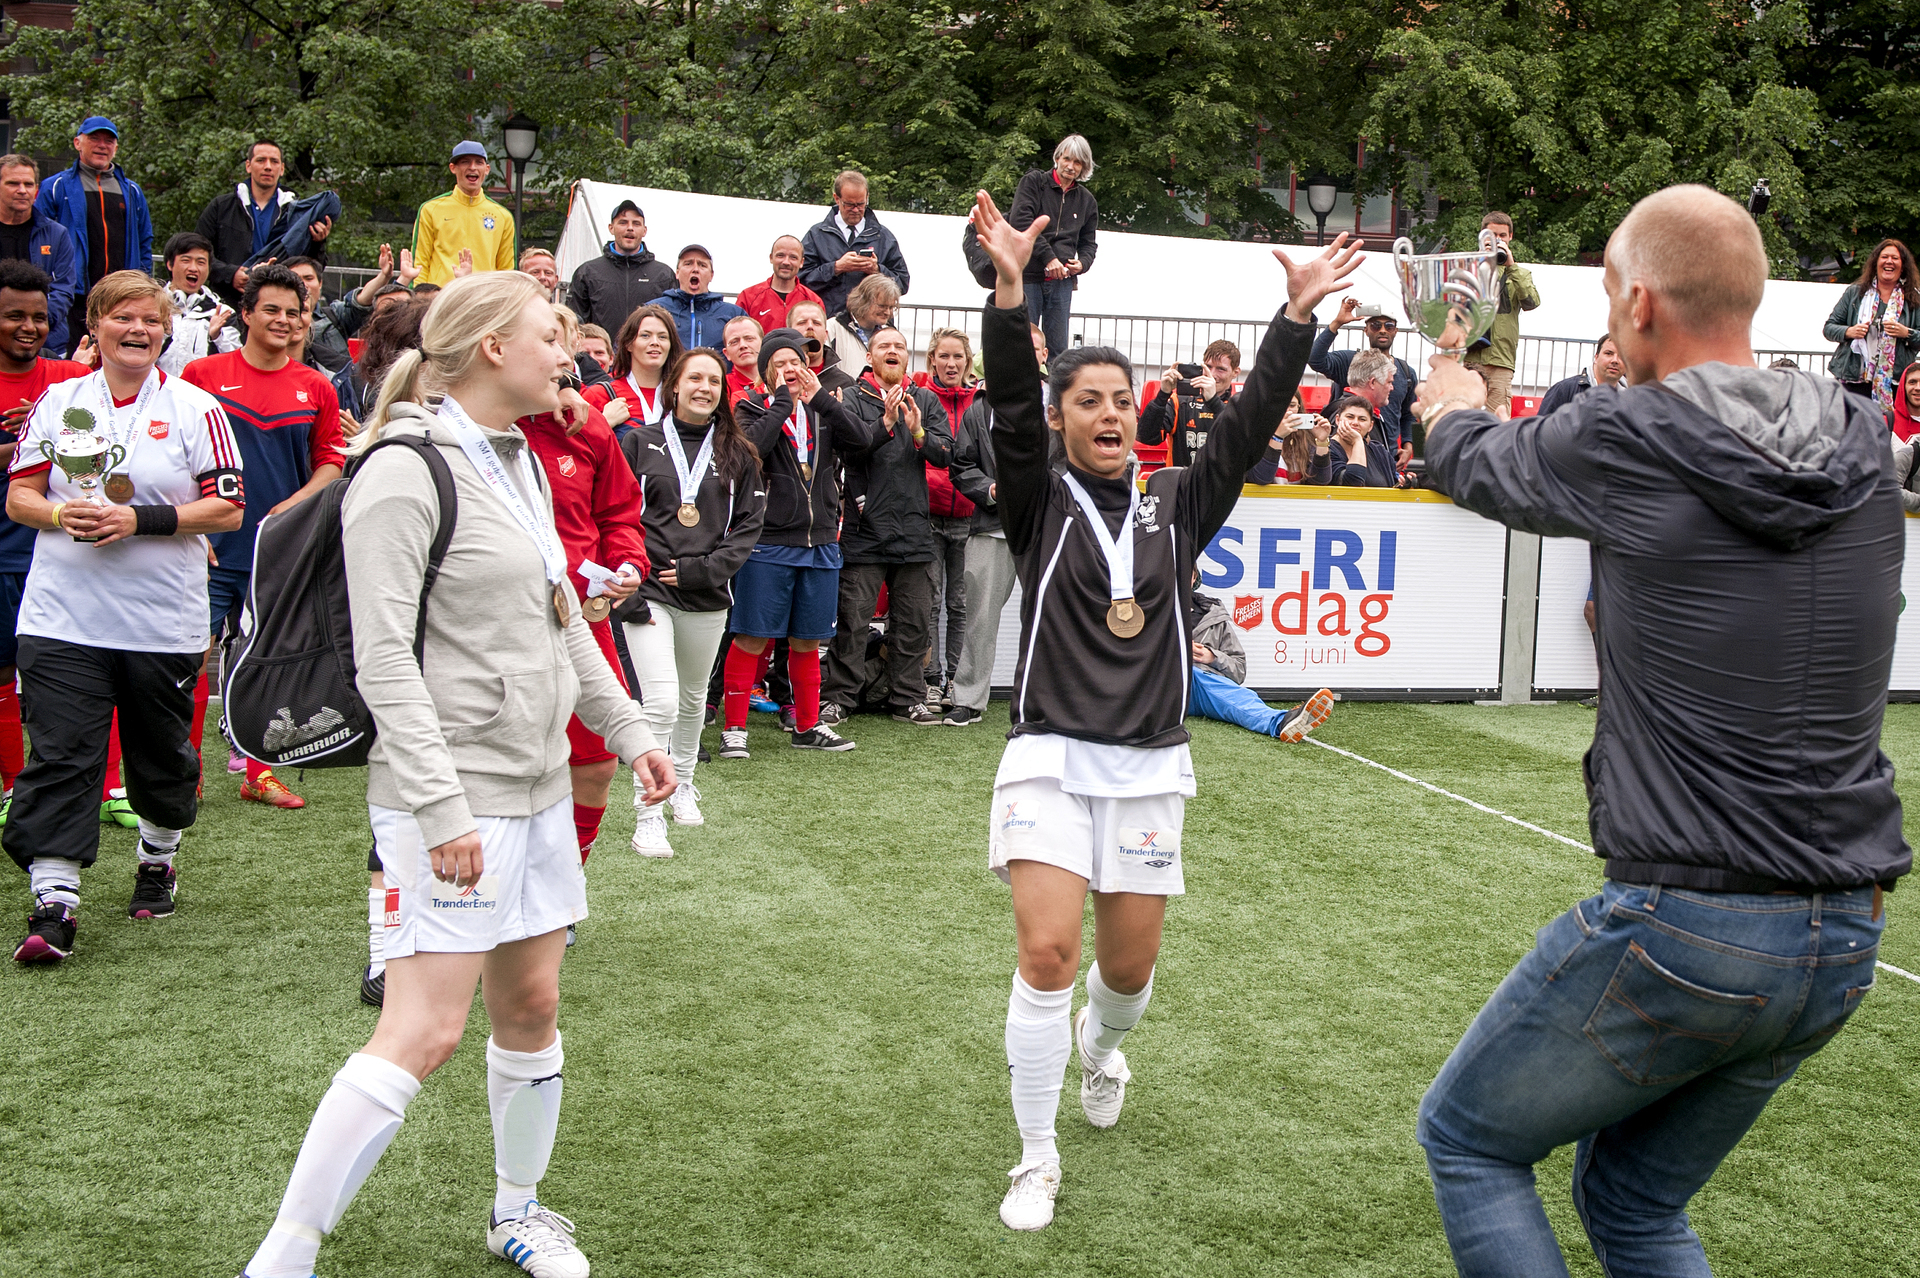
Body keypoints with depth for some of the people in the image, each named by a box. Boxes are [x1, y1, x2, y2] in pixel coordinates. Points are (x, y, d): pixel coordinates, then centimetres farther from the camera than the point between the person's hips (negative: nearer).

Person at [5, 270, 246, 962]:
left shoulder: (196, 409, 1)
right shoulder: (57, 401, 8)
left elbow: (228, 509, -5)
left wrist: (140, 520, -15)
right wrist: (62, 515, -12)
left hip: (163, 621, -1)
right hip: (63, 616, 1)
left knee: (160, 754, 13)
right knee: (58, 756, -6)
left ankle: (158, 860, 36)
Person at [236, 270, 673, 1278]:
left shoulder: (518, 463, 15)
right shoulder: (406, 473, -14)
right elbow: (383, 658, -19)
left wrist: (627, 731, 22)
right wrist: (440, 807, -23)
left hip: (539, 784, 9)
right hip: (454, 795, -9)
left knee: (531, 1008, 13)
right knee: (423, 1033, -9)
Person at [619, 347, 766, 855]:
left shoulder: (737, 454, 6)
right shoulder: (641, 442, 1)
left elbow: (749, 524, 4)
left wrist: (700, 569, -9)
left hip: (707, 598, 3)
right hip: (649, 594, -3)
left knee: (694, 698, 19)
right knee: (661, 701, -14)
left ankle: (682, 784, 42)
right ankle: (647, 814, -5)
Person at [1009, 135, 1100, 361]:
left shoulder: (1086, 200, 16)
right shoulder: (1034, 182, 3)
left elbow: (1089, 242, 23)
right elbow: (1021, 221, -11)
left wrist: (1082, 262, -1)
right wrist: (1048, 257, -17)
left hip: (1062, 281, 4)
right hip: (1028, 276, -4)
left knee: (1057, 347, 1)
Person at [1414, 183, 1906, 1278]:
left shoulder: (1625, 441, -14)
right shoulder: (1863, 446, 2)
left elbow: (1479, 465, 7)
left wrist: (1452, 402, 30)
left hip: (1684, 929, -7)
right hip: (1847, 941, 7)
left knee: (1466, 1140, 17)